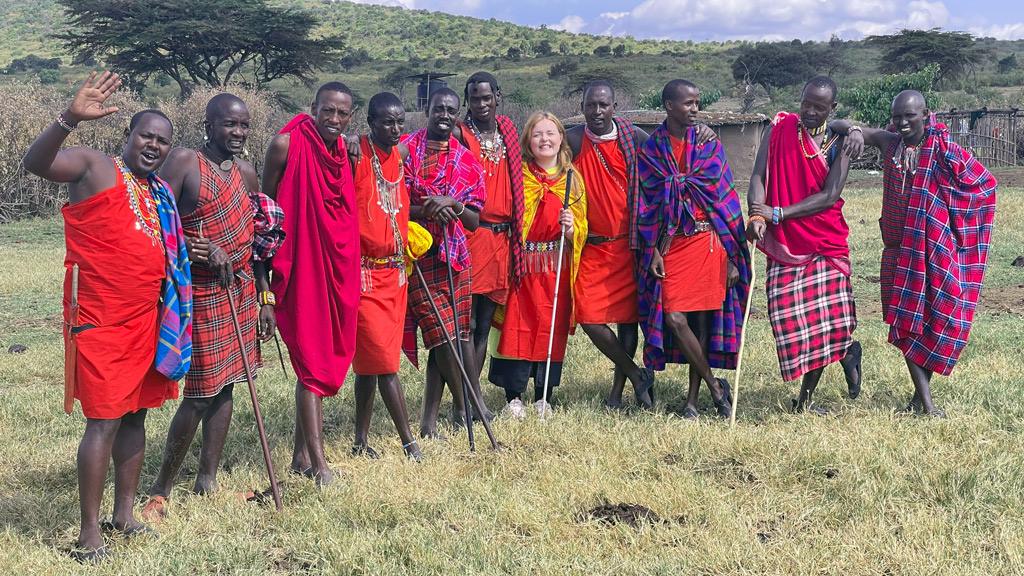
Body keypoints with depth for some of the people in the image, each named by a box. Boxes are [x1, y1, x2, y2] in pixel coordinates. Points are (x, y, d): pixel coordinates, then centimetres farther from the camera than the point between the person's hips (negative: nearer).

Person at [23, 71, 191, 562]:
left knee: (136, 413, 12)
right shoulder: (95, 167, -5)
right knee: (105, 420, -8)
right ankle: (90, 532, -1)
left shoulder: (160, 192, 16)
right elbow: (35, 162, -24)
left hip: (147, 319, 7)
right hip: (101, 321, -7)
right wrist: (70, 119, -39)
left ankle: (125, 511, 24)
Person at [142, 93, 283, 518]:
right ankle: (161, 490, 7)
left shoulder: (246, 173, 12)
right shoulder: (184, 162, -9)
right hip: (201, 292, -6)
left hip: (241, 291, 7)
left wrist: (266, 297, 14)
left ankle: (207, 480, 20)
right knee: (200, 392, -6)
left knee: (225, 384, 9)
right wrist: (203, 249, -22)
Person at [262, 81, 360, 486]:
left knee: (321, 360, 12)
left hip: (338, 266, 7)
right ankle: (317, 462, -3)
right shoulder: (287, 145, -10)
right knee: (312, 362, -7)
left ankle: (301, 454, 23)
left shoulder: (343, 151, 7)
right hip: (301, 265, -7)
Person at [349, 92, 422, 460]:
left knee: (371, 360, 13)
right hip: (364, 272, -7)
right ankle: (409, 443, 2)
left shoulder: (399, 155, 11)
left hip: (394, 272, 7)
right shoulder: (357, 157, -12)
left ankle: (361, 441, 22)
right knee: (384, 361, -4)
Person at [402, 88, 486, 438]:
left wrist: (453, 204, -13)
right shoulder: (405, 150, 0)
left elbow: (474, 221, 7)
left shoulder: (467, 162, 10)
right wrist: (426, 210, -20)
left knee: (455, 335, 3)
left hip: (455, 256, 4)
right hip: (418, 255, -4)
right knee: (443, 334, -8)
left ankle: (430, 420, 11)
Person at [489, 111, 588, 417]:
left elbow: (582, 228, 10)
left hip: (557, 267, 3)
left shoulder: (572, 178, 11)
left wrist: (571, 228, -12)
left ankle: (543, 398, 13)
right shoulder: (518, 174, 2)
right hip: (522, 263, -2)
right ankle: (514, 398, 2)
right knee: (518, 328, -6)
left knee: (553, 329, 3)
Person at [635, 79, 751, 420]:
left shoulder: (709, 145, 6)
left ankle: (693, 399, 12)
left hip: (708, 243, 0)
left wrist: (732, 256, 1)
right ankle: (715, 386, 4)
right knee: (674, 318, -12)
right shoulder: (651, 149, 5)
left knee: (703, 320, 2)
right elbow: (647, 203, 6)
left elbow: (725, 198, 5)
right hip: (671, 245, 0)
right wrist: (652, 251, -3)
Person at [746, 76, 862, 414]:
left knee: (827, 320, -6)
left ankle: (806, 398, 14)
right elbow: (758, 175, -2)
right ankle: (846, 352, 23)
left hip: (825, 243, -1)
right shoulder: (779, 128, 4)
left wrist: (778, 213, -18)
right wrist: (756, 215, -20)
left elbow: (829, 196, -9)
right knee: (789, 321, -4)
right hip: (783, 243, 1)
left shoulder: (838, 143, 0)